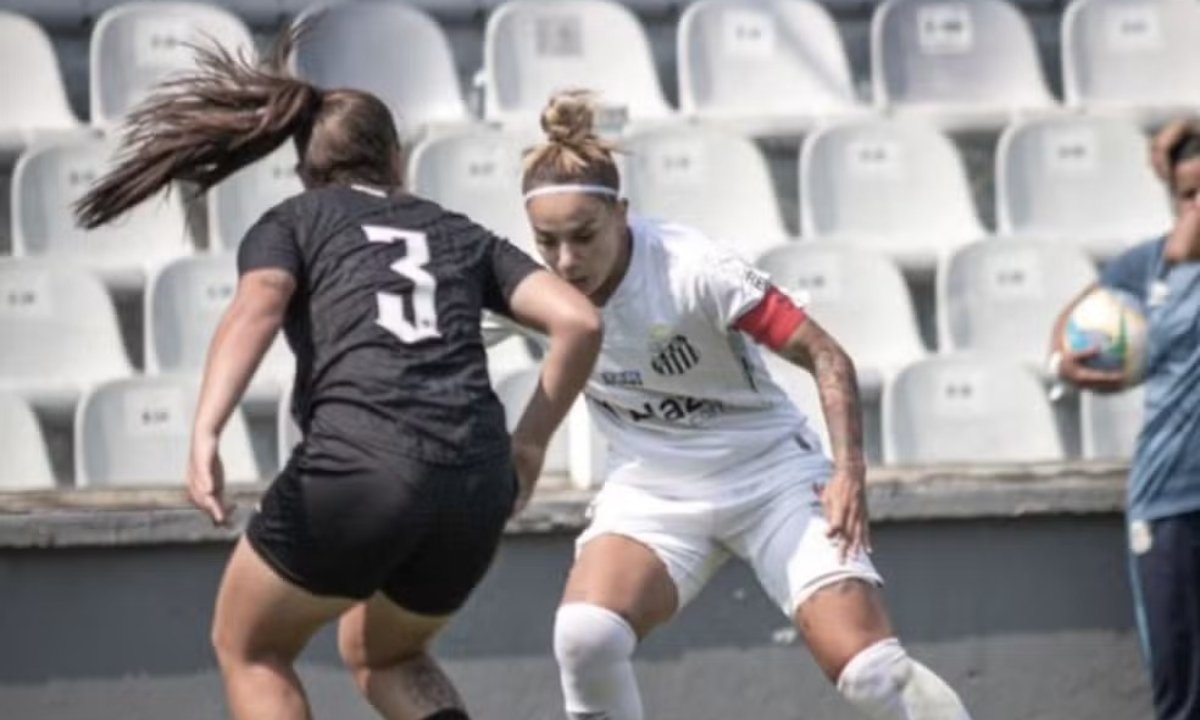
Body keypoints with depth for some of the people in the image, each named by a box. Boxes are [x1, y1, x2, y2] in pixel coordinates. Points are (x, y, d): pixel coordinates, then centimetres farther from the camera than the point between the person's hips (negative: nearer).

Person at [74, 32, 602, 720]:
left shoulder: (291, 223, 17)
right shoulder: (463, 235, 26)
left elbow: (255, 310, -6)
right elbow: (580, 321, 12)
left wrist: (205, 436, -18)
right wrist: (529, 443, 22)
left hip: (356, 466, -4)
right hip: (476, 489, 4)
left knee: (249, 649, 23)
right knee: (381, 653, 32)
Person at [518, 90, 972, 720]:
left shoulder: (692, 269, -25)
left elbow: (825, 357, -19)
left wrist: (849, 472, -28)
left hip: (770, 473, -3)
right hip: (651, 490, 3)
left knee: (868, 669, -16)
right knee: (583, 636, -26)